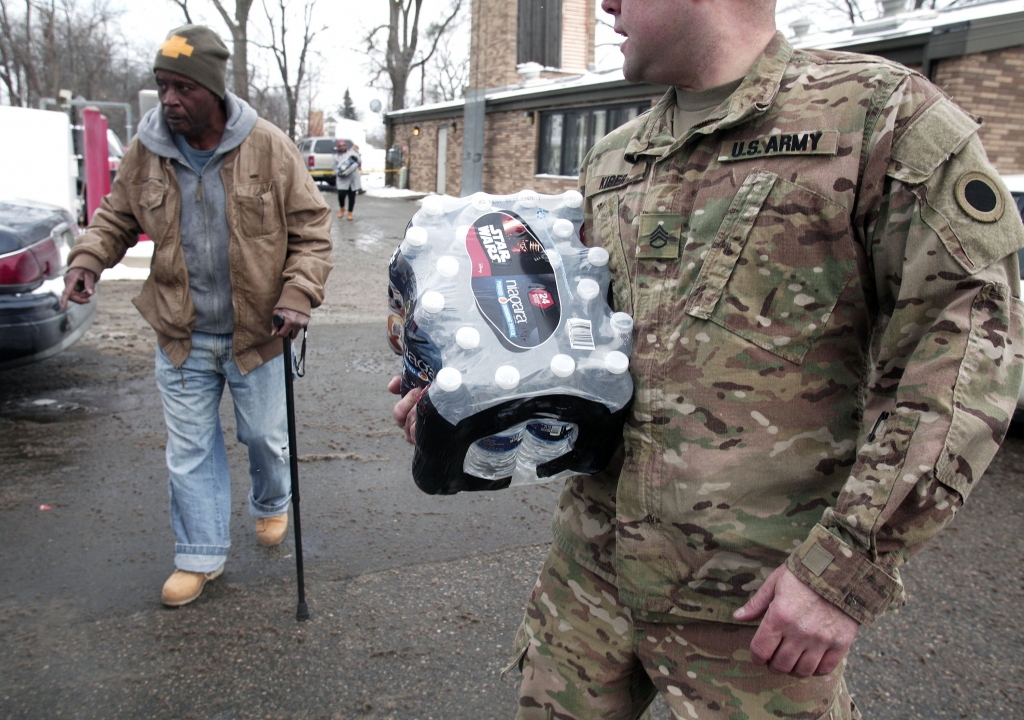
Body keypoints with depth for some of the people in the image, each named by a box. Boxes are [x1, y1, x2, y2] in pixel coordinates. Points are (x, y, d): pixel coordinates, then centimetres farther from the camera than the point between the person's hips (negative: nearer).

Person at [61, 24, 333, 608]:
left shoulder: (268, 147, -12)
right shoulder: (146, 152, -4)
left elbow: (311, 228, -7)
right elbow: (117, 217, 12)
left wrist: (299, 294, -19)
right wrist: (89, 257, -8)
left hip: (256, 332, -2)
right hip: (182, 338, 3)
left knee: (265, 436, 15)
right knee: (190, 450, 10)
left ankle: (272, 505, 47)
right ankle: (201, 557, 26)